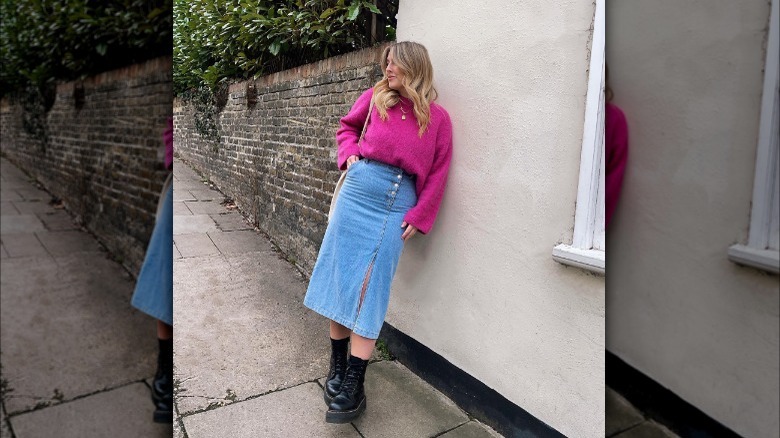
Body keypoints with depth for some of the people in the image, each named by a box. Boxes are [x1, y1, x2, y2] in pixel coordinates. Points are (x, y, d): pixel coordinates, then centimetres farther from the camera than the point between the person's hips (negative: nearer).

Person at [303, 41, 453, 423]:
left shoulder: (438, 118, 5)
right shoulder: (375, 97, 9)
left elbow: (438, 172, 3)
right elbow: (347, 126, 24)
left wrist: (419, 216, -4)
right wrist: (349, 153, 4)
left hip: (398, 202, -2)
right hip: (359, 187, 3)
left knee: (370, 287, -4)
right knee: (340, 275, 4)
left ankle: (353, 384, 3)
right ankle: (337, 367, 20)